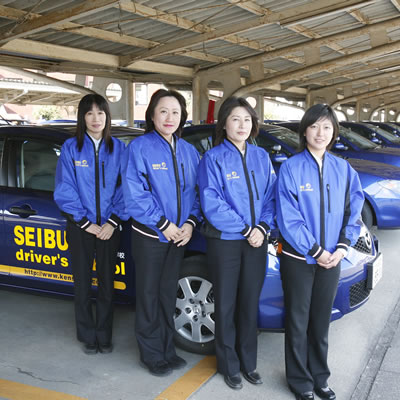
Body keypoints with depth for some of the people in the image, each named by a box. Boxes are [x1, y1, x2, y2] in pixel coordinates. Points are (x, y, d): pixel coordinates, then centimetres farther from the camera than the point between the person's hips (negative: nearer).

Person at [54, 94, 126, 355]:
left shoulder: (118, 149, 1)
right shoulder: (71, 148, -3)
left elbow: (124, 188, -1)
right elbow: (65, 190, -6)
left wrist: (112, 222, -10)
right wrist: (85, 222, -10)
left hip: (109, 228, 1)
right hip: (80, 227, -1)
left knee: (107, 284, 10)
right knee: (83, 284, 9)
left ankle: (104, 337, 25)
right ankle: (88, 337, 24)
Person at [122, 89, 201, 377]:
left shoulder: (188, 151, 6)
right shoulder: (140, 147, -10)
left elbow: (196, 191, 8)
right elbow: (134, 194, -15)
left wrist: (190, 223, -8)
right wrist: (163, 224, -18)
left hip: (179, 234, 5)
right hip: (149, 235, -5)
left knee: (169, 293, 16)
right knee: (149, 294, 7)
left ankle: (168, 350, 30)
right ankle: (152, 355, 21)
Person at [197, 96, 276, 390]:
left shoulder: (261, 157, 7)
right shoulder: (213, 158, -8)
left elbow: (271, 197, 6)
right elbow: (212, 204, -14)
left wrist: (263, 228, -11)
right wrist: (245, 229, -16)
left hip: (257, 241, 4)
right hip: (224, 241, -4)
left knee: (250, 303, 14)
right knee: (226, 305, 8)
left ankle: (249, 362, 30)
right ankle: (229, 366, 24)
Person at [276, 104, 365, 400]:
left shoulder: (343, 169, 2)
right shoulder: (291, 168, -11)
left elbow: (353, 211, 4)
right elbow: (288, 217, -15)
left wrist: (343, 247, -9)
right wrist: (315, 251, -16)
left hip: (332, 259, 4)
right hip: (299, 259, -3)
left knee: (321, 320, 16)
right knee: (298, 321, 9)